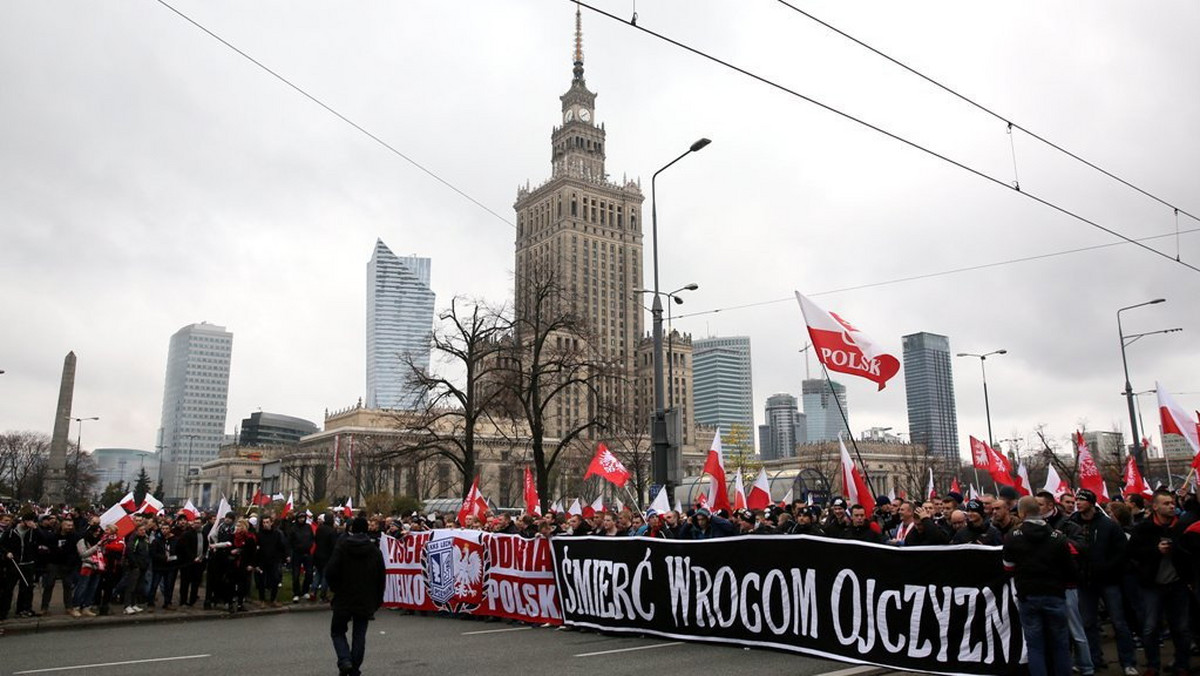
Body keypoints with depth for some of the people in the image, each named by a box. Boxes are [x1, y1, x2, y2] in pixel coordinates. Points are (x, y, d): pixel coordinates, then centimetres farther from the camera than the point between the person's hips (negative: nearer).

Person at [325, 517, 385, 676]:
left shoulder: (341, 547, -7)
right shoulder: (375, 551, 1)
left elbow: (330, 573, -14)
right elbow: (381, 578, 2)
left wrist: (337, 589, 3)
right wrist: (377, 600, 9)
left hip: (344, 599, -2)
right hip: (366, 602, 2)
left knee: (337, 631, 12)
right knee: (359, 635, 10)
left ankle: (345, 660, -9)